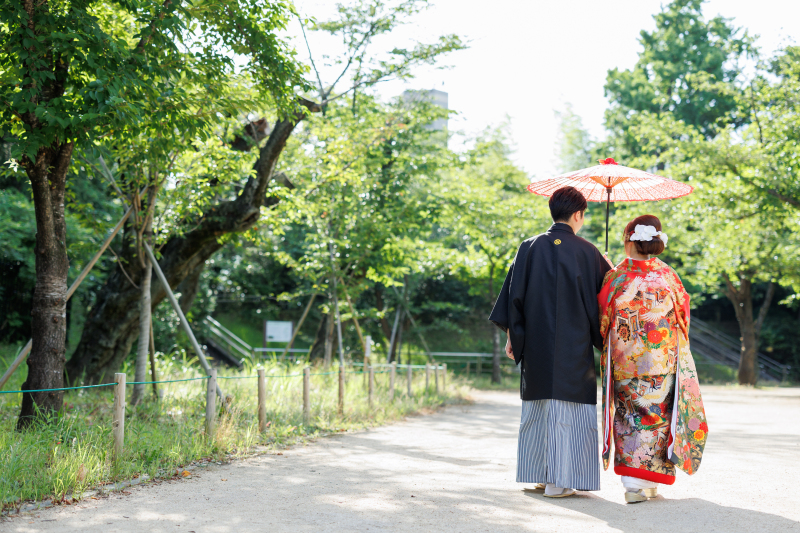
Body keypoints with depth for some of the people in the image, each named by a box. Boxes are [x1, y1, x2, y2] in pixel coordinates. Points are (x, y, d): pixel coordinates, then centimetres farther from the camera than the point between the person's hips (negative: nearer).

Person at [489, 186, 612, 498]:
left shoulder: (529, 248, 2)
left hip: (536, 343, 3)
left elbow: (514, 294, 2)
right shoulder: (587, 252, -3)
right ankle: (559, 480, -3)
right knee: (569, 405, 0)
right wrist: (603, 339, 17)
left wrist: (511, 336, 7)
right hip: (574, 345, -3)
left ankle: (540, 475, 18)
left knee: (538, 406, 13)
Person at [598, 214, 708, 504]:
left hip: (624, 363, 0)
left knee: (629, 416, 9)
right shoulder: (668, 277, -4)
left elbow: (602, 323, 2)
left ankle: (631, 480, 7)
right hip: (663, 363, 0)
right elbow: (683, 319, 8)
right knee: (656, 415, 7)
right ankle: (648, 483, 6)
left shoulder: (614, 279, -6)